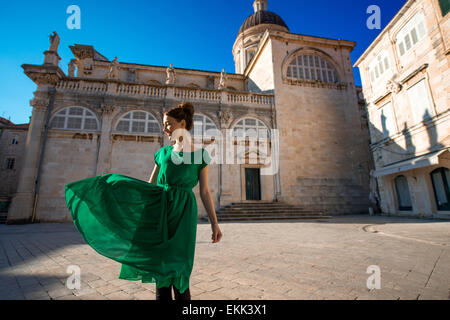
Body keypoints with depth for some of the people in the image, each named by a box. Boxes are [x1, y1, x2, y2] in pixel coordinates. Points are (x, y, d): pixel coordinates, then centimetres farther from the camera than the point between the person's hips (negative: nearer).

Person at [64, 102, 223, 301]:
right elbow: (149, 186, 15)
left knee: (177, 268, -5)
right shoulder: (163, 152, 10)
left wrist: (214, 223, -6)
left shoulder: (201, 155, 0)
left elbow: (205, 192, -1)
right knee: (161, 264, 8)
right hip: (160, 209, 4)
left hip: (183, 211, -3)